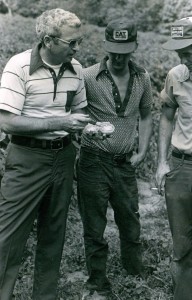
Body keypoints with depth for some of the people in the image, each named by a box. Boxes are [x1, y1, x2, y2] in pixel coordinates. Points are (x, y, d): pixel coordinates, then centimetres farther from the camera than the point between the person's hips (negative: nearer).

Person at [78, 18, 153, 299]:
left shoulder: (142, 78, 3)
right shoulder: (88, 77, -10)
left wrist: (142, 151, 5)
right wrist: (88, 129, -23)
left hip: (125, 163, 3)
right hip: (95, 162, -3)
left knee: (131, 221, 15)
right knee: (94, 227, 7)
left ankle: (136, 276, 41)